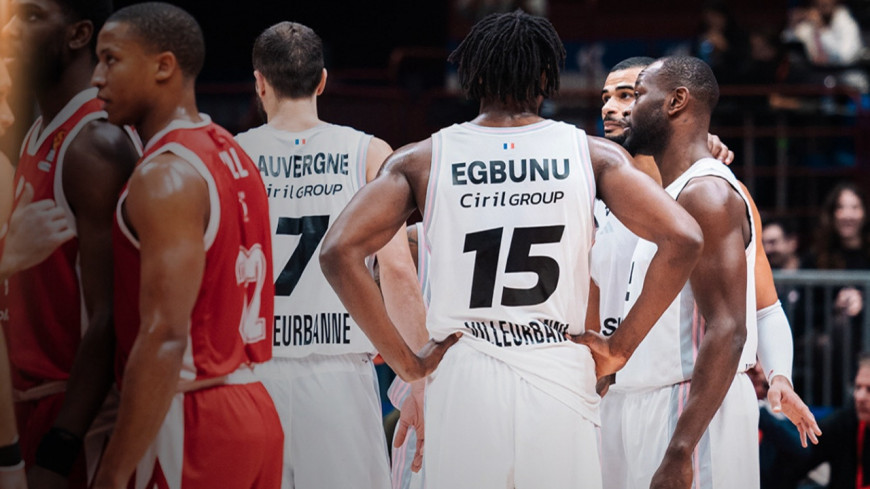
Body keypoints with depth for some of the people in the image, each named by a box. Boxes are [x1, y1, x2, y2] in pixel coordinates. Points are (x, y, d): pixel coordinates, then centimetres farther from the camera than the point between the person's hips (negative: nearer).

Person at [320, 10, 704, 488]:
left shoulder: (422, 160, 4)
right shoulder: (592, 154, 3)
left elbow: (339, 251, -6)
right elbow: (682, 240, -6)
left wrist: (405, 361, -1)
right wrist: (619, 349, 0)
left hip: (462, 380, 0)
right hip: (560, 378, 0)